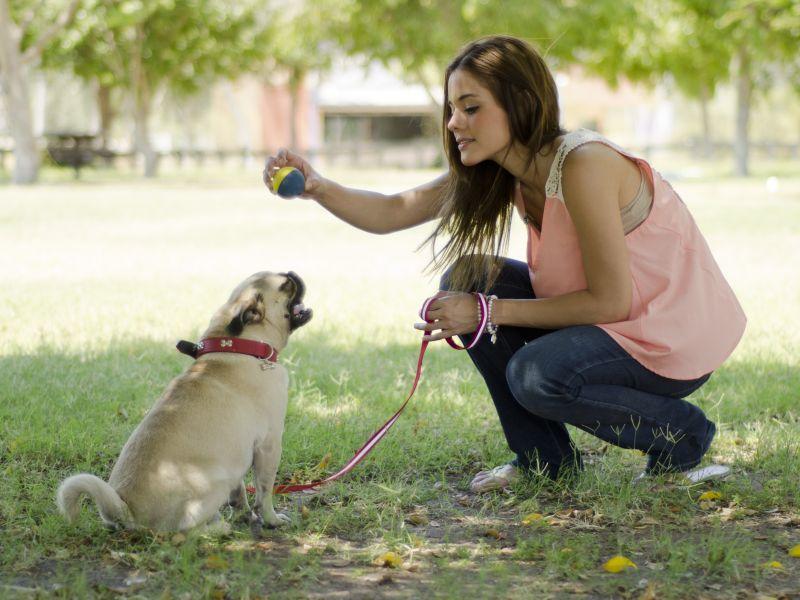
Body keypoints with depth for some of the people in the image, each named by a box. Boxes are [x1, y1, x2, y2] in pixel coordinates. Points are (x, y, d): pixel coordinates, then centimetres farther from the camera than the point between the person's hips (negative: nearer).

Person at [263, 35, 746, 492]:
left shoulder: (583, 165, -27)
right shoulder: (495, 173, -1)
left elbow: (611, 301, -25)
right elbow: (392, 213, -5)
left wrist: (489, 312, -21)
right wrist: (317, 187, -24)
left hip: (682, 335, -8)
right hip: (616, 319, 8)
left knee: (536, 375, -30)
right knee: (467, 281, -2)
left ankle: (681, 433, -4)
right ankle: (546, 459, 6)